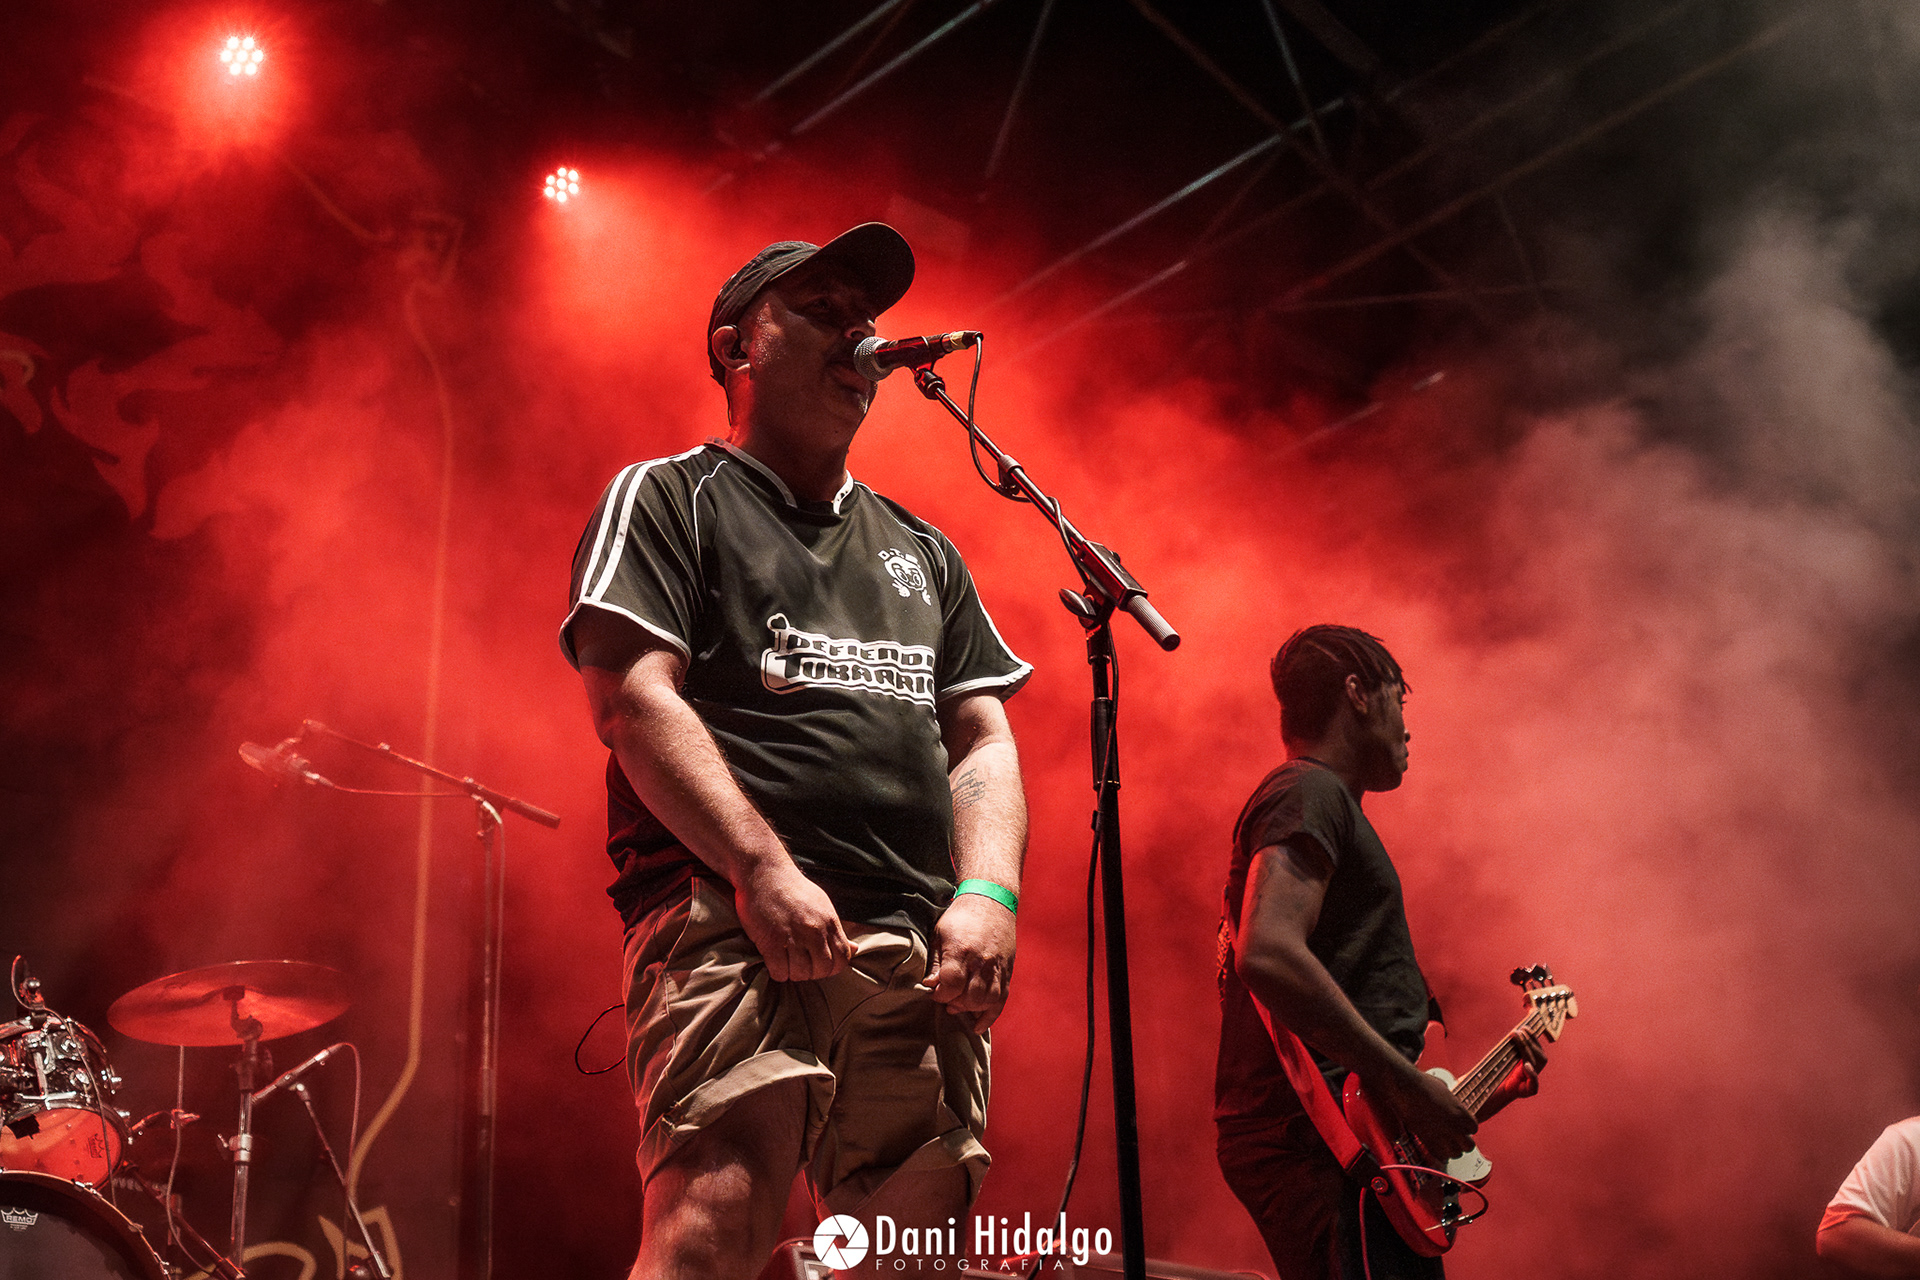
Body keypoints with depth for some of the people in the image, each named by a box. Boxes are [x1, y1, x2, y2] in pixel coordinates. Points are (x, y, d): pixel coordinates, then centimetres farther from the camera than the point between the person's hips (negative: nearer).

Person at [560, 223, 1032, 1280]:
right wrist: (764, 869, -15)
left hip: (917, 952, 6)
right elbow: (633, 699, -3)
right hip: (730, 915, -5)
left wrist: (987, 892, 1)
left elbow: (982, 738, 21)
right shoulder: (665, 500, 11)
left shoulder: (921, 553, 28)